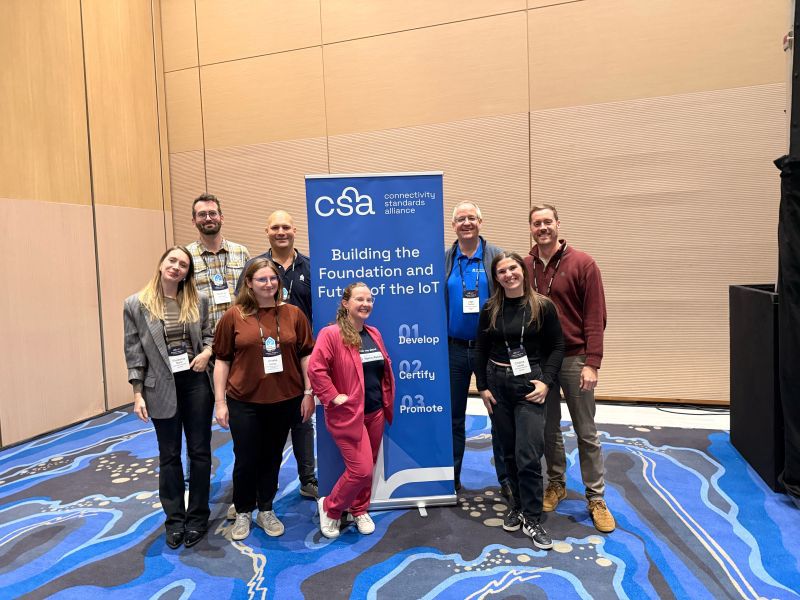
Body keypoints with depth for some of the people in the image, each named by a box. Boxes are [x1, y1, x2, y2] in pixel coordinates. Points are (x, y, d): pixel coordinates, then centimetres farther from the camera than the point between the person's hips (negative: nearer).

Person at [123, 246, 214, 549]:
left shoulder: (199, 301, 1)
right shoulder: (136, 304, -4)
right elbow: (133, 352, -2)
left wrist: (207, 351, -11)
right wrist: (138, 394, -5)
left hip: (196, 383, 2)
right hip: (162, 388, -1)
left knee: (200, 451, 10)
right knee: (169, 455, 12)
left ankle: (197, 517, 27)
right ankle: (175, 520, 29)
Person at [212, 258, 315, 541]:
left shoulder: (293, 314, 0)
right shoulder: (234, 316, -5)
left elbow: (305, 355, 4)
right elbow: (222, 360, -1)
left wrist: (308, 393, 1)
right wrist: (220, 401, -3)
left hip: (284, 401, 2)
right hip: (244, 402, -1)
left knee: (272, 457, 15)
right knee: (245, 459, 9)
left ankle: (266, 510, 34)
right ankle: (243, 513, 31)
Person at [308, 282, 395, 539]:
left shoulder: (374, 334, 9)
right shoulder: (331, 334, -14)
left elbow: (385, 368, 19)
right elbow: (316, 370, -20)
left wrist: (387, 401, 13)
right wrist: (334, 397, -19)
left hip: (376, 412, 7)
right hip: (348, 414, -7)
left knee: (367, 468, 16)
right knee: (361, 470, -7)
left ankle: (360, 511, 38)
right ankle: (329, 508, 17)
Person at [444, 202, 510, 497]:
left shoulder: (497, 257, 0)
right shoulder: (444, 260, 6)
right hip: (454, 349, 2)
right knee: (454, 416, 11)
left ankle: (506, 479, 21)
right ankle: (452, 477, 25)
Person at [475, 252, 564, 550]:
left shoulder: (543, 306, -5)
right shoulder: (490, 308, 2)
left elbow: (557, 346, -1)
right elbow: (481, 349, 7)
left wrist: (545, 382, -9)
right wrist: (482, 386, 2)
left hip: (530, 382, -3)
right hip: (498, 382, 3)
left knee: (528, 454, -6)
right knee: (509, 451, 11)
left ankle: (532, 518, 9)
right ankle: (518, 503, 30)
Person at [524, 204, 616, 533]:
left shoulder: (582, 264, -6)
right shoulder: (524, 266, 3)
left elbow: (595, 317, -9)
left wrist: (592, 363, -14)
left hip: (574, 359, -3)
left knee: (586, 432, 6)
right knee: (549, 428, 15)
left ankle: (596, 498, 19)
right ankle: (556, 484, 33)